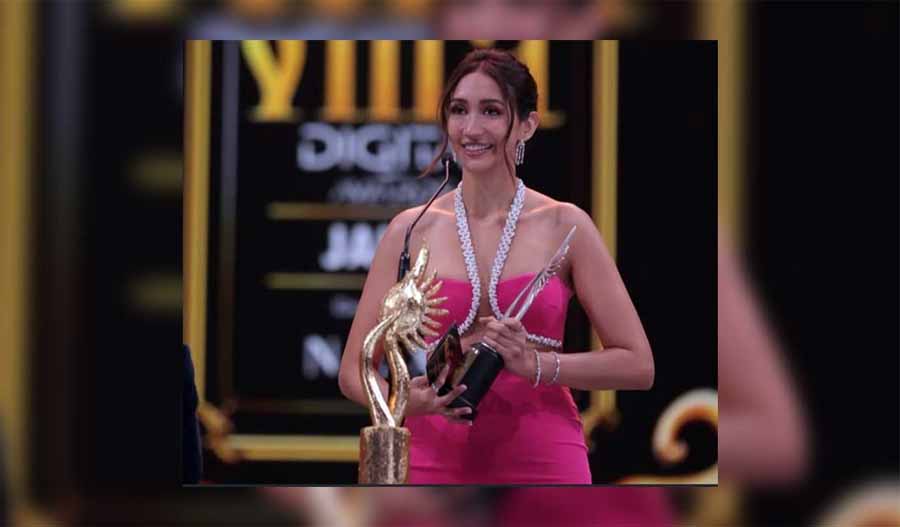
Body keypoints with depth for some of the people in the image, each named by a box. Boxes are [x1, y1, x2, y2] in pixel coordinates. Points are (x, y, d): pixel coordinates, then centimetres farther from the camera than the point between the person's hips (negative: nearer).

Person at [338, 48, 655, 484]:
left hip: (543, 462, -1)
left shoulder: (564, 226, 1)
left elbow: (637, 365, 0)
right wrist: (409, 401, -15)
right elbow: (353, 371, 5)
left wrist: (536, 364, -14)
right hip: (436, 460, 1)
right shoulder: (410, 230, 4)